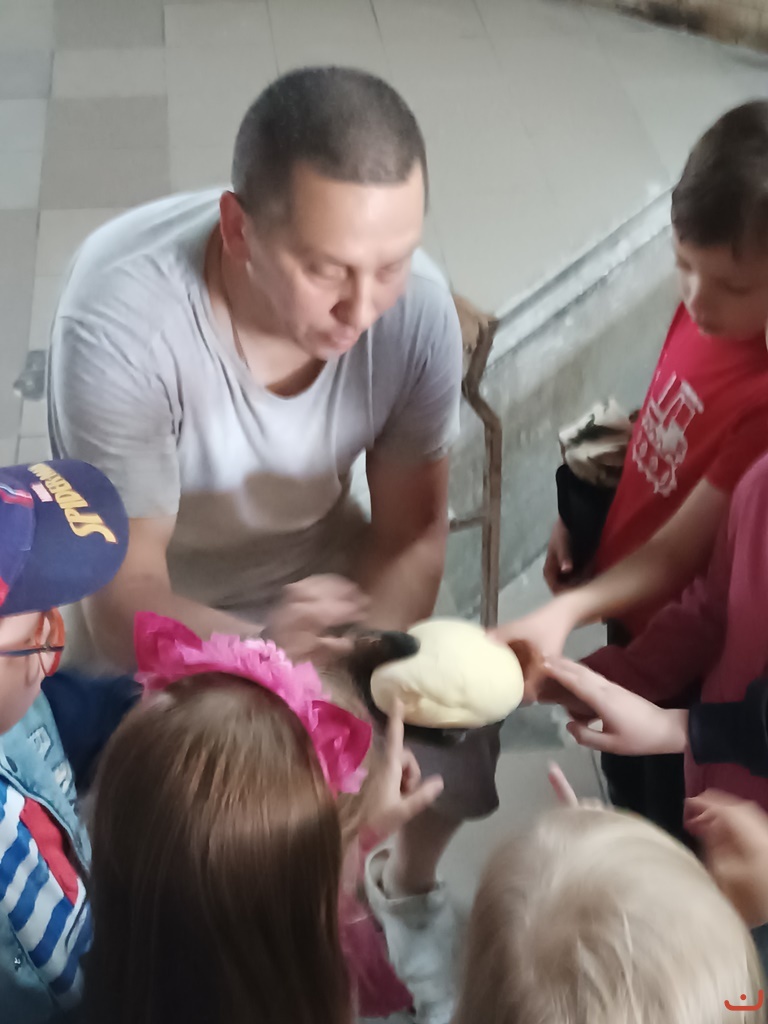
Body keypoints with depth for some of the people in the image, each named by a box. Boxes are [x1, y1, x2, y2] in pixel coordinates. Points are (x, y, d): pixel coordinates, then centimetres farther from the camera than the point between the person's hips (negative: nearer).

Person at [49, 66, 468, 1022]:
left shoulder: (416, 301, -25)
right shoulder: (122, 317, -37)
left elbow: (412, 536, -14)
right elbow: (120, 600, -31)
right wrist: (268, 649, -51)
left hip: (318, 568, 3)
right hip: (158, 607, -3)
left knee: (453, 747, -5)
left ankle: (410, 891, 32)